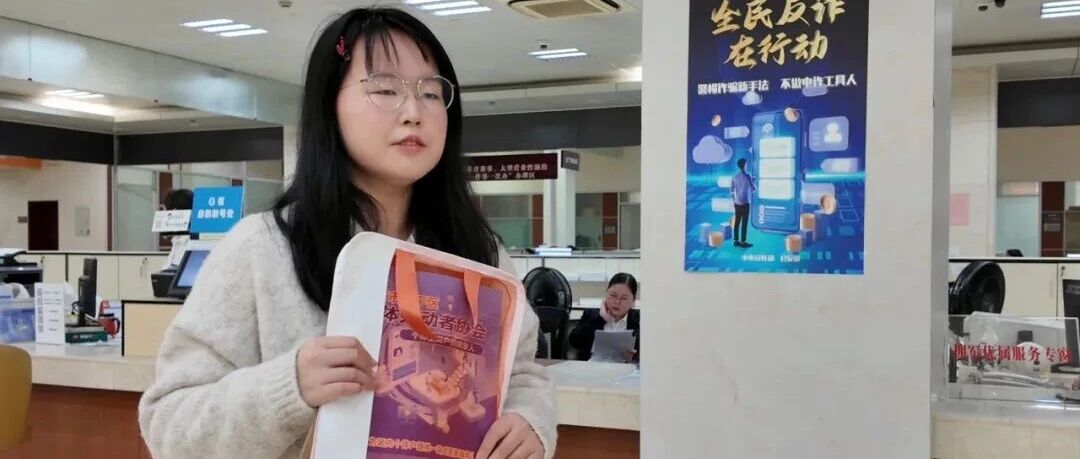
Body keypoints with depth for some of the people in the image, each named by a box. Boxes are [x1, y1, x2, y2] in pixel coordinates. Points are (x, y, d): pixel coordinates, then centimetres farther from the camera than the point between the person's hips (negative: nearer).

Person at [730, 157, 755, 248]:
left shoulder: (734, 176, 5)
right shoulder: (747, 176, -14)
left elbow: (732, 190, 8)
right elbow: (753, 189, -12)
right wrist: (753, 182, 7)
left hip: (737, 203, 6)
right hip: (745, 203, -6)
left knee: (737, 222, 9)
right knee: (744, 223, -2)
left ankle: (736, 241, 13)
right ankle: (743, 242, 0)